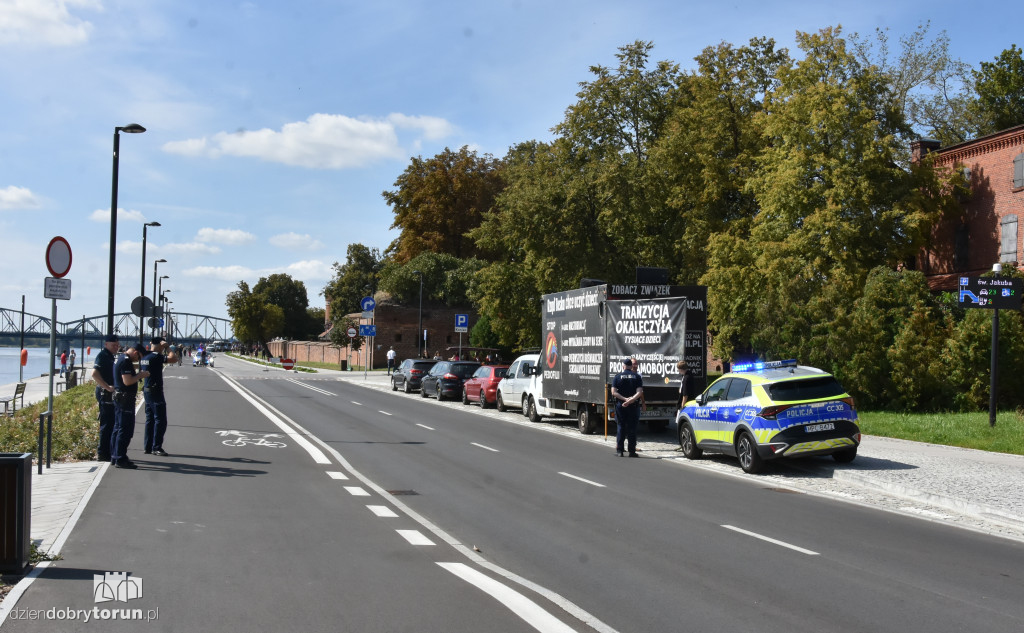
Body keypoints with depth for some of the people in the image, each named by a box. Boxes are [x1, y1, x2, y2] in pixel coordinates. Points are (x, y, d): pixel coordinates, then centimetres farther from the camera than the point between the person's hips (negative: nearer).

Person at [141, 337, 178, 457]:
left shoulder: (144, 357, 9)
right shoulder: (156, 357, -17)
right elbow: (174, 359, -22)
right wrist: (168, 348, -11)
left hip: (147, 391, 9)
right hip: (156, 392, -9)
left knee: (150, 419, 14)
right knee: (160, 420, -4)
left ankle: (147, 447, 16)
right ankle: (156, 447, -3)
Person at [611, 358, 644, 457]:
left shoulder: (618, 376, 2)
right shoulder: (637, 377, 2)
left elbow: (614, 392, -8)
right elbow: (640, 392, -10)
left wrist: (624, 399, -11)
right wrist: (630, 400, -16)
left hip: (620, 405, 0)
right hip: (633, 405, 0)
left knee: (620, 427, 7)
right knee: (632, 428, 4)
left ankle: (619, 450, 5)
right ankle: (632, 451, 3)